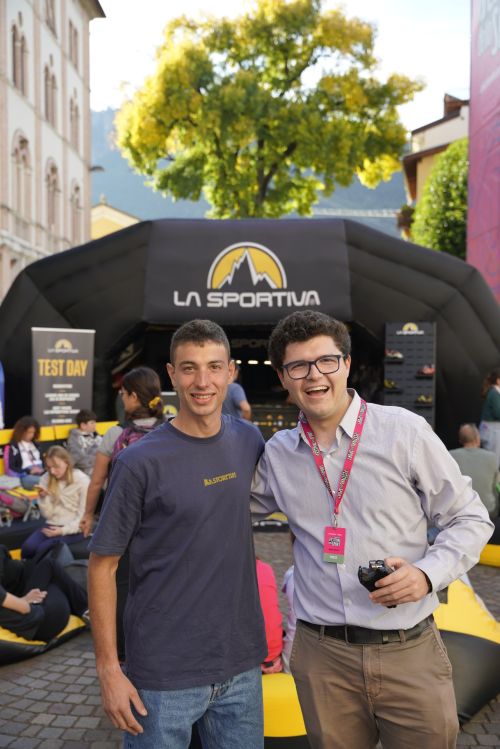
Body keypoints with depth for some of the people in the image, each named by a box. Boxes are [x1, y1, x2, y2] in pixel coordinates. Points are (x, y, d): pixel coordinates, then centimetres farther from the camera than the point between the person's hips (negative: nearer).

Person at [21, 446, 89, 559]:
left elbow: (83, 516, -8)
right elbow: (48, 515, 2)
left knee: (43, 549, -27)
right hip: (52, 525, 4)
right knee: (28, 547, -24)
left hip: (74, 529, -4)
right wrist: (43, 497, -16)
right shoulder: (46, 479, 4)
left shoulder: (82, 480, -8)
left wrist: (63, 530, -19)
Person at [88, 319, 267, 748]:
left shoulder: (249, 441, 0)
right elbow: (102, 567, -9)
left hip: (242, 665, 5)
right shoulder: (141, 463, -15)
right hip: (164, 676, -4)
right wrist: (109, 669, -11)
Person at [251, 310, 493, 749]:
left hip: (410, 652, -2)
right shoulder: (278, 454, 4)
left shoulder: (405, 431, -7)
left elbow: (469, 519, 0)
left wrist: (428, 573, -17)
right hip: (322, 656, 3)